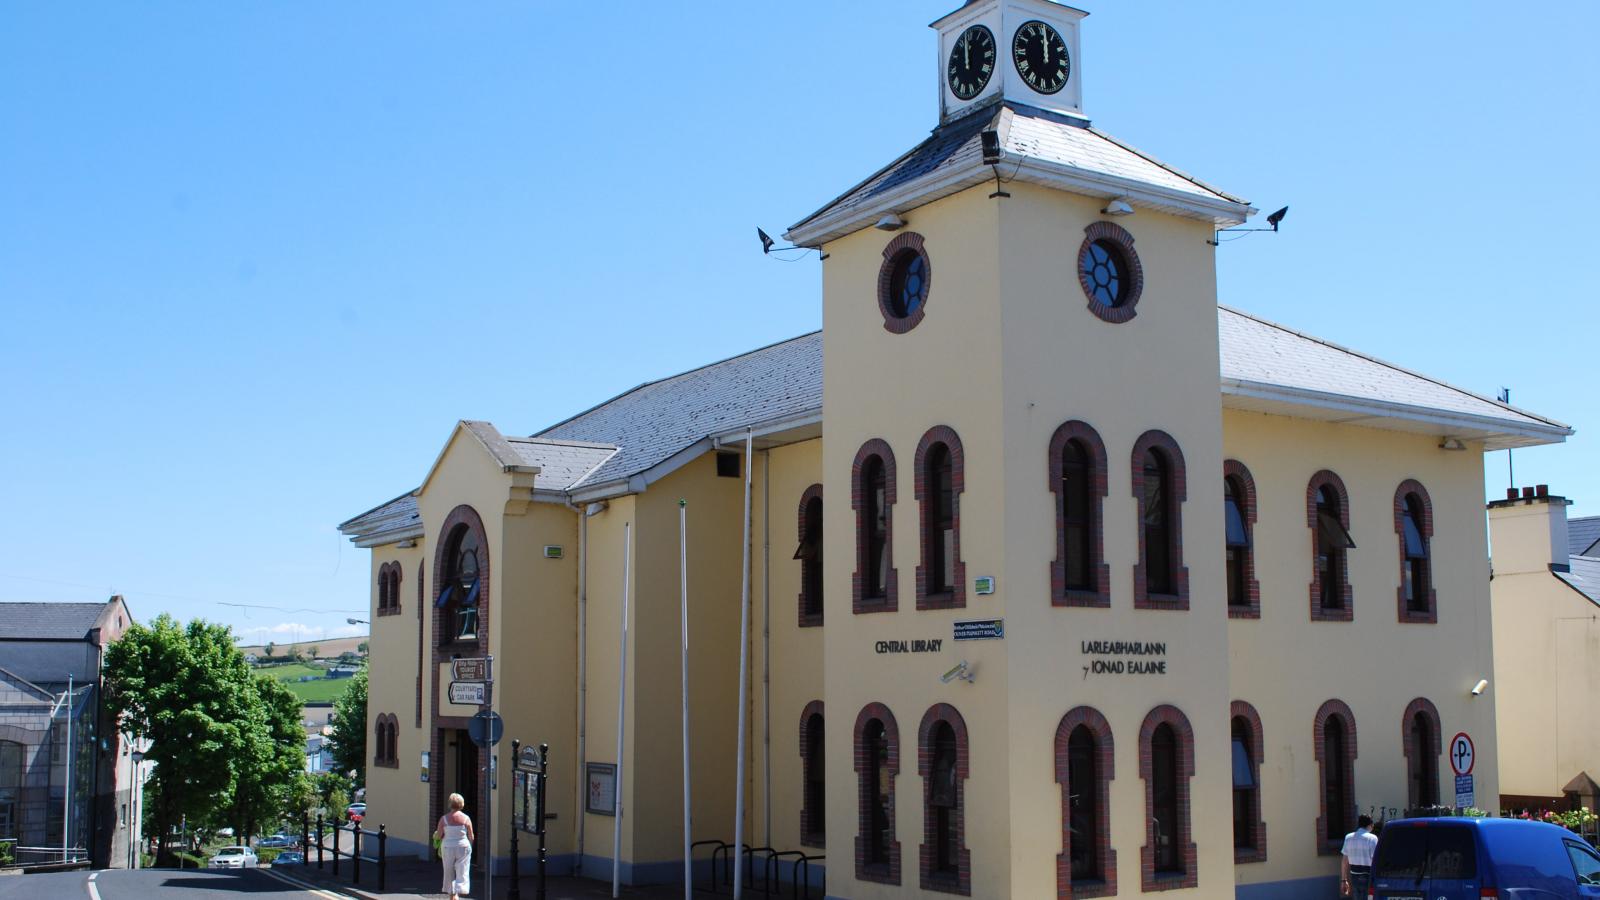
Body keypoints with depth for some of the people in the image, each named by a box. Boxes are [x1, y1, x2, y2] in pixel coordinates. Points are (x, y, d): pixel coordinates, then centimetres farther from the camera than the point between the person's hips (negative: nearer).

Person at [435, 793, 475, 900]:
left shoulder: (444, 818, -7)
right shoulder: (466, 818, -6)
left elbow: (438, 835, -5)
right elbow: (471, 837, -2)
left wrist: (435, 834, 18)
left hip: (448, 848, 1)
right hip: (463, 848, -1)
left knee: (449, 873, 15)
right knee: (462, 873, 0)